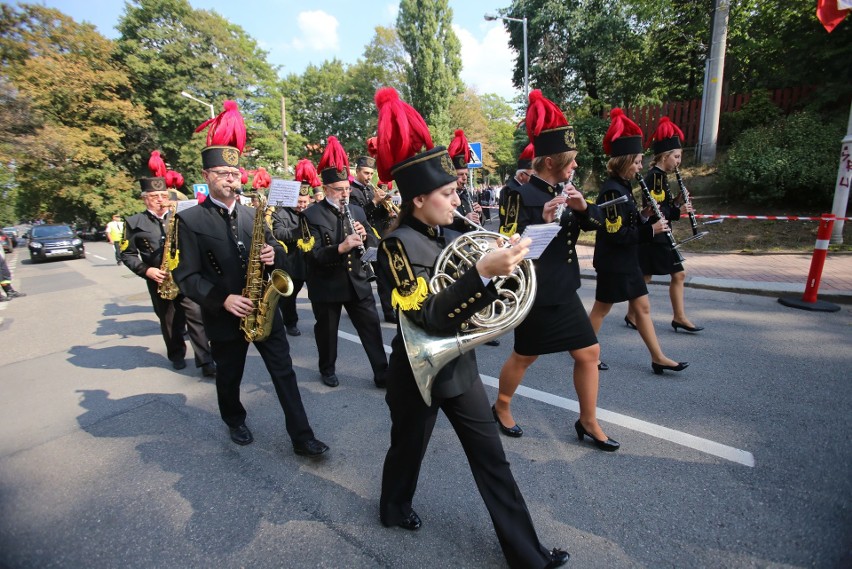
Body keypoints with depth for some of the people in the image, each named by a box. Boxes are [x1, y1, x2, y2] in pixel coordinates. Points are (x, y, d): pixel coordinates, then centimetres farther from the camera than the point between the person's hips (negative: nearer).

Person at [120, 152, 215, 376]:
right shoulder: (134, 222, 2)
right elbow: (126, 254, 2)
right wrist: (146, 270, -12)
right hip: (158, 281, 0)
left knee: (195, 316, -7)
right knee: (168, 321, 13)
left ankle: (206, 360, -5)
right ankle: (177, 355, 32)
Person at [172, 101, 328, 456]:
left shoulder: (253, 215, 6)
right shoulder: (190, 220, -6)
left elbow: (278, 256, 11)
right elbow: (186, 276, -8)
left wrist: (273, 256, -13)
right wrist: (222, 300, -21)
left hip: (264, 310, 3)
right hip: (224, 317, -2)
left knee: (284, 372, 3)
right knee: (229, 377, 17)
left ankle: (302, 437, 12)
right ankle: (235, 422, 44)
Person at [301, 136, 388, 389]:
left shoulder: (357, 210, 7)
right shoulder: (311, 215, -10)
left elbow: (374, 243, 8)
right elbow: (312, 255, -18)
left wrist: (365, 237, -14)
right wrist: (341, 247, -32)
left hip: (357, 282, 4)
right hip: (326, 286, -3)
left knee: (371, 326, 5)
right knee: (326, 331, 13)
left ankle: (382, 373, 17)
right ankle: (327, 370, 36)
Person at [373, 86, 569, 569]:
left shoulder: (452, 237, 2)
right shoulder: (397, 245, -21)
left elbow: (469, 301, 7)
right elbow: (431, 318, -30)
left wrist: (503, 265, -9)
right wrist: (482, 272, -40)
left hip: (459, 364, 7)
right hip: (420, 370, -6)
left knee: (492, 457, 14)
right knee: (409, 449, 20)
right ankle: (395, 508, 52)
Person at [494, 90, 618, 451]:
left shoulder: (562, 191, 7)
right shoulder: (523, 195, -16)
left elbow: (598, 222, 9)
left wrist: (582, 207, -11)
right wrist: (543, 221, -33)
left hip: (564, 291, 8)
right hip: (535, 293, -8)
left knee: (589, 353, 11)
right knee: (524, 356, 9)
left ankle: (588, 422, 29)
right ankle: (501, 408, 35)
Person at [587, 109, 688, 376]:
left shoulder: (622, 186, 11)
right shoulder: (612, 191, -19)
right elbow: (615, 234, -23)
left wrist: (645, 217, 0)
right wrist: (650, 229, -18)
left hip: (626, 260, 10)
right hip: (612, 262, -10)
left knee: (642, 307, 13)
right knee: (601, 309, 4)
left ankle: (658, 358, 22)